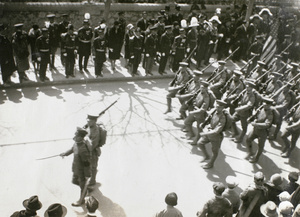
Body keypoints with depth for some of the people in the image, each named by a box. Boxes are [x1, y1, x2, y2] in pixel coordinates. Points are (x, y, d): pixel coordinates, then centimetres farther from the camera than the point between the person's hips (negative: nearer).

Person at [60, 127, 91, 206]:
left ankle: (81, 200, 40)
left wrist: (87, 175, -20)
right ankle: (86, 187, 52)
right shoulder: (77, 143, -12)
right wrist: (65, 153, 25)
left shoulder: (83, 149, -38)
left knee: (83, 185, 17)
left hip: (83, 171, -8)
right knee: (74, 181, 28)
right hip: (76, 169, 8)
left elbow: (87, 163, -29)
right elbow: (72, 149, 12)